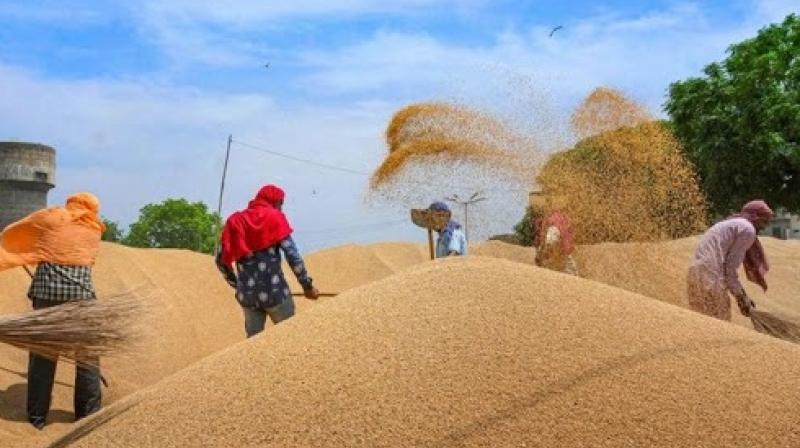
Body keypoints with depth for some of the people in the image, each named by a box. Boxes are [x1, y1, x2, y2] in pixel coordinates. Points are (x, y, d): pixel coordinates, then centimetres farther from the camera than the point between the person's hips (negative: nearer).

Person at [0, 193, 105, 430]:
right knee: (87, 354, 10)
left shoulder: (50, 217, 11)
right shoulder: (94, 229, 17)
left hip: (47, 290, 0)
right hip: (80, 292, 1)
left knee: (42, 353, 8)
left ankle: (36, 417, 14)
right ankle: (88, 415, 14)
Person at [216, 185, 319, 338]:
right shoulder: (274, 218, -1)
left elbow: (221, 260, 13)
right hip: (274, 291, -4)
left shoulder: (234, 221, 12)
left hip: (246, 294, 5)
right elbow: (292, 255, -9)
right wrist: (307, 286, -2)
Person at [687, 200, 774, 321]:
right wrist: (742, 297, 2)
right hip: (710, 279, -9)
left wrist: (743, 296, 28)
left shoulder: (729, 224, 27)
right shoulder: (747, 229, 0)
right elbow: (730, 266, -6)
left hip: (696, 275, 9)